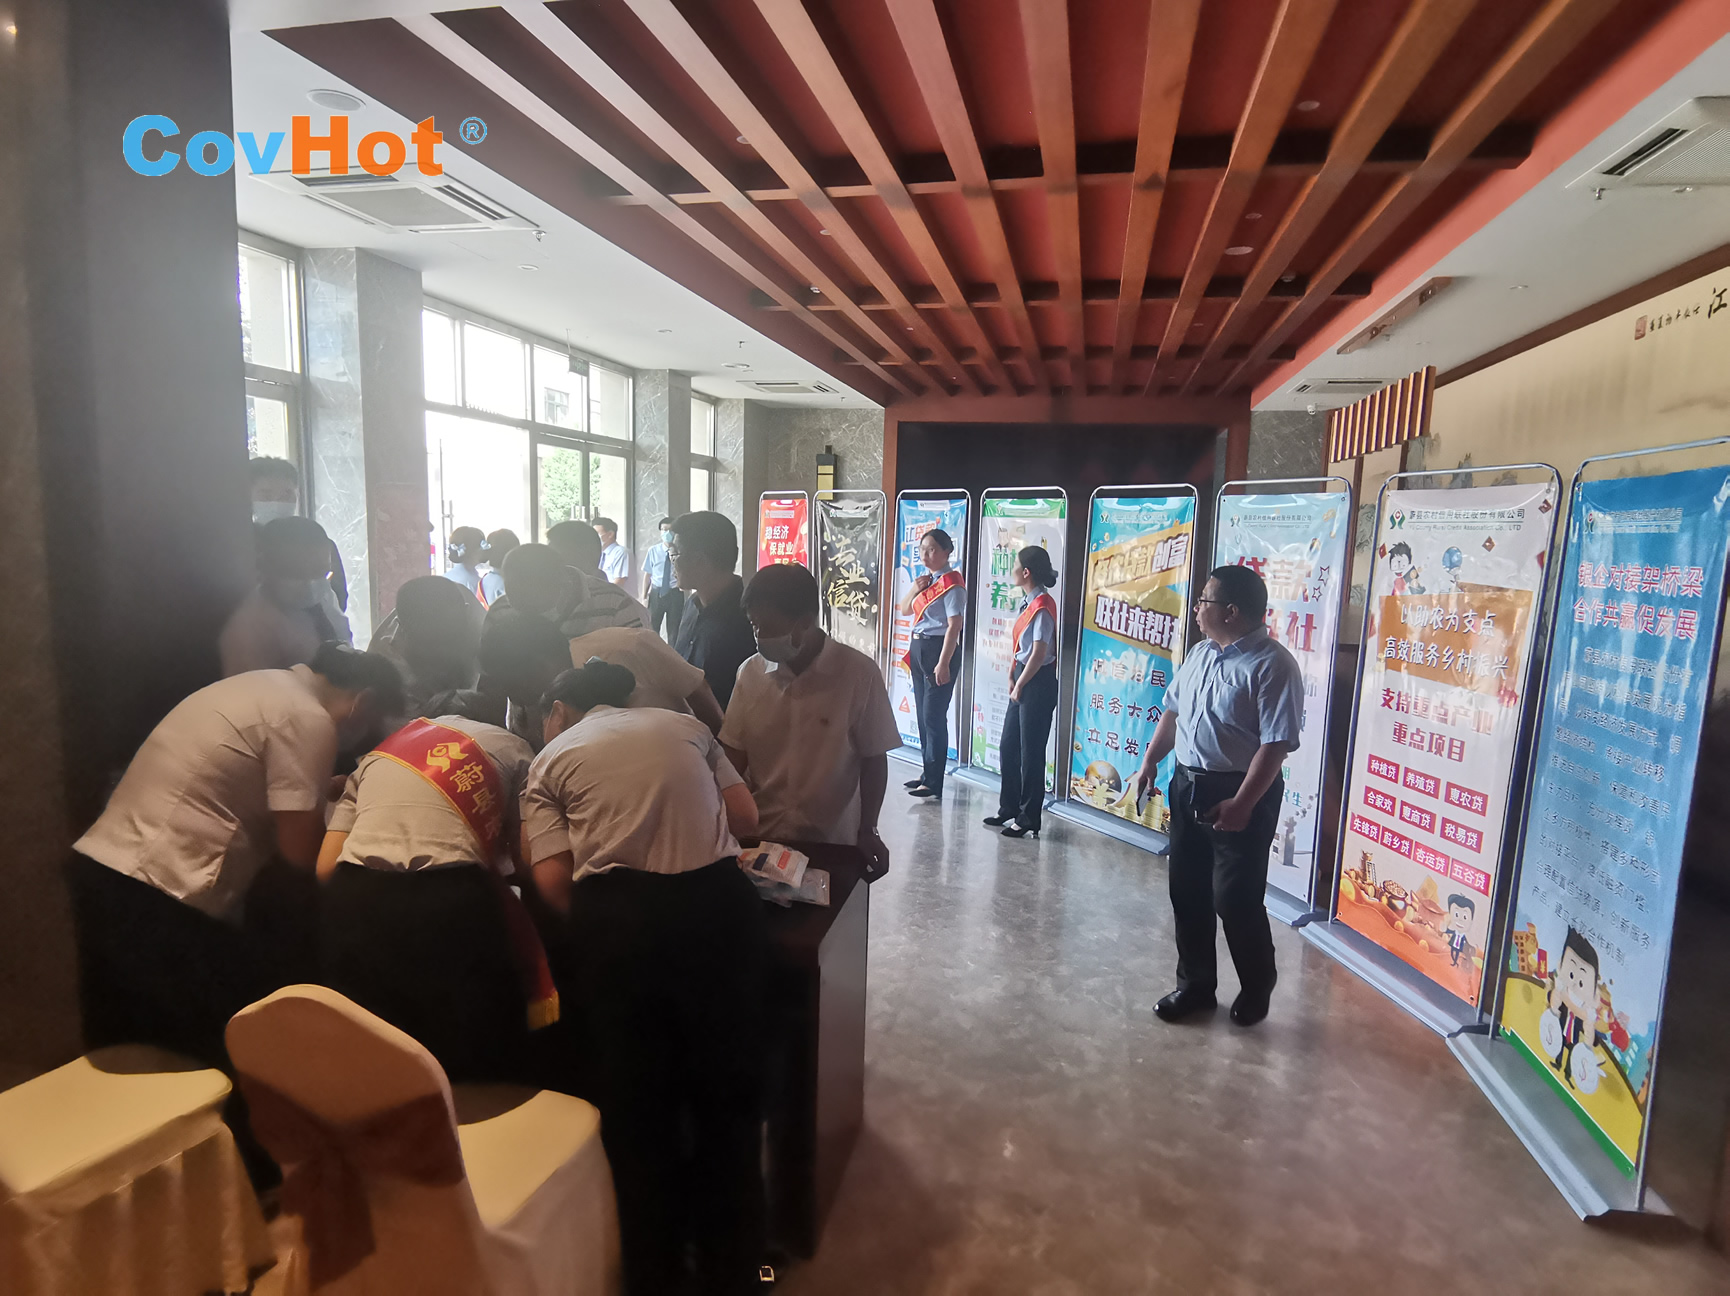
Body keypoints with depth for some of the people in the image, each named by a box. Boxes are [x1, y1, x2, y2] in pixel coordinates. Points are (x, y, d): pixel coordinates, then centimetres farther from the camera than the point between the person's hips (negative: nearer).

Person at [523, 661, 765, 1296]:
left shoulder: (552, 759, 12)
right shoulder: (686, 726, 17)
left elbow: (552, 879, 0)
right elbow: (746, 819, 11)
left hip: (617, 917, -1)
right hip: (717, 904, 1)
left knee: (635, 1106, 21)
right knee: (728, 1093, 21)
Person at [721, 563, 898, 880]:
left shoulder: (858, 673, -14)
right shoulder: (751, 672, -5)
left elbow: (873, 759, -5)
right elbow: (734, 755, 1)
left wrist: (868, 832, -5)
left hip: (831, 844, -2)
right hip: (758, 839, 3)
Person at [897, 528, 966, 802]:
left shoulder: (951, 583, -13)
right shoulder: (925, 580, 13)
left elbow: (954, 626, -18)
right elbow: (905, 611, 18)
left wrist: (943, 663, -22)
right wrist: (914, 589, -2)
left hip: (938, 649, -9)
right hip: (918, 648, 9)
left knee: (934, 716, -6)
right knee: (922, 713, 14)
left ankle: (933, 783, -1)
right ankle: (928, 772, 25)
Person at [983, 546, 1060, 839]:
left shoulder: (1042, 606, -17)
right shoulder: (1028, 602, 11)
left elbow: (1039, 653, -19)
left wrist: (1019, 685, -11)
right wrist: (1012, 678, 5)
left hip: (1038, 684, -9)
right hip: (1023, 681, 9)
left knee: (1030, 752, -1)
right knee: (1008, 747, 15)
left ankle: (1028, 818, 10)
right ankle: (1009, 809, 28)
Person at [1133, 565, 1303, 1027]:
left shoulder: (1272, 665, -16)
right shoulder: (1200, 654, 10)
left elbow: (1277, 743, -21)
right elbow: (1173, 711, 19)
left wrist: (1242, 803, -23)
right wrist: (1149, 763, 14)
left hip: (1240, 795, -8)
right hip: (1188, 786, 8)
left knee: (1236, 900, 1)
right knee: (1187, 892, 13)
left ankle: (1256, 988, 28)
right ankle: (1195, 984, 30)